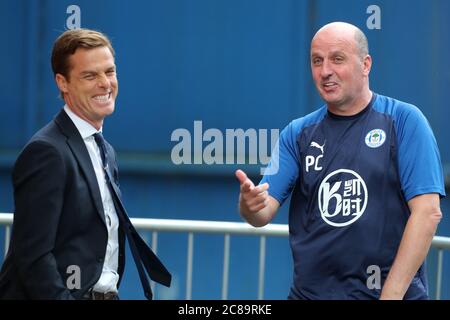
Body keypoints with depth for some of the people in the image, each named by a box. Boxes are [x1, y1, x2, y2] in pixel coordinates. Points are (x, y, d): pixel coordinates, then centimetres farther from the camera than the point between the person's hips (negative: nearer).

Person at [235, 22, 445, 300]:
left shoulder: (404, 120, -5)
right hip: (310, 292, 3)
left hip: (392, 291, -3)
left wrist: (391, 294, -17)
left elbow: (428, 212, -12)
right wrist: (250, 204, -24)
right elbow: (263, 215, 0)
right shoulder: (297, 133, 6)